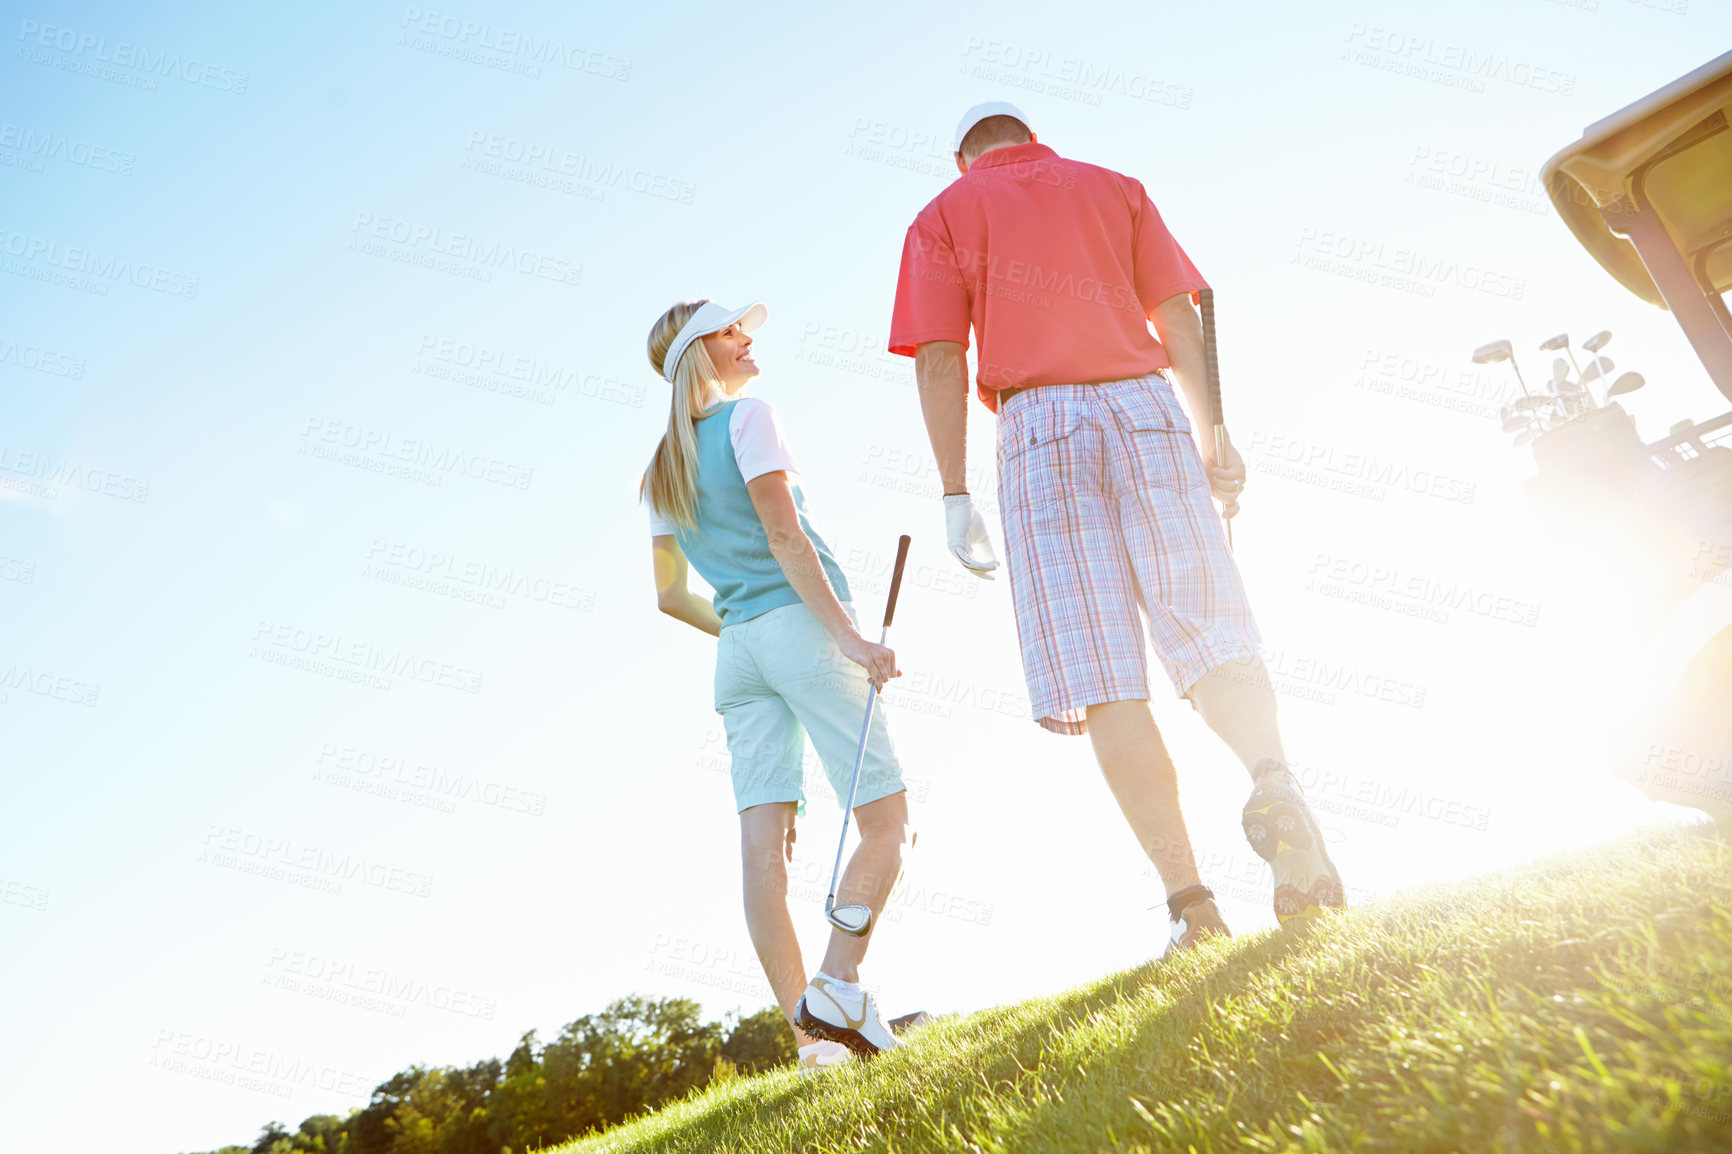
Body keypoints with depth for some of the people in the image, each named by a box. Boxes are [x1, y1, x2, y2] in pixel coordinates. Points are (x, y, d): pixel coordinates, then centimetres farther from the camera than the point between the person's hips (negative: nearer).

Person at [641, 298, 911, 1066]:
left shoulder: (663, 470, 20)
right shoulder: (748, 418, -1)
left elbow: (669, 596, 20)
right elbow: (784, 535, -14)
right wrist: (850, 636, -19)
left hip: (736, 649, 7)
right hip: (802, 627, -7)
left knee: (764, 844, -3)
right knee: (886, 821, 0)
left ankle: (811, 1034, -3)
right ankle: (837, 989, -13)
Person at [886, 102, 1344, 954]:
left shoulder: (943, 216, 15)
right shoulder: (1114, 188, 22)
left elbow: (940, 361, 3)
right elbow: (1178, 316, 11)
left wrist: (954, 496, 0)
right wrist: (1214, 435, 8)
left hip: (1038, 424, -2)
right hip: (1146, 405, 2)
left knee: (1100, 678, -7)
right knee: (1211, 631, 0)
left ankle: (1187, 896, -13)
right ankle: (1273, 777, -30)